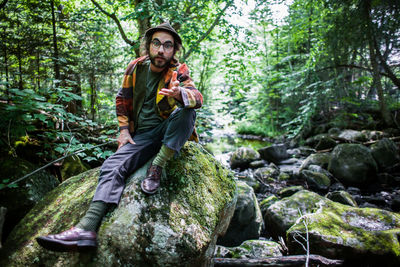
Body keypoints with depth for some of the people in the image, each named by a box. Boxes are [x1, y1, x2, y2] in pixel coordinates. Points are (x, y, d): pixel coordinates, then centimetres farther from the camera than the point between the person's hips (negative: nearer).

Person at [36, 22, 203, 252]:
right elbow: (122, 100, 15)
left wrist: (180, 93, -50)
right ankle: (87, 229, -30)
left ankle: (157, 168, -29)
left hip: (168, 132, -2)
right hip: (141, 135, 3)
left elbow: (197, 97, -26)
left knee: (186, 110, -32)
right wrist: (124, 130, 2)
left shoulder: (178, 72, -6)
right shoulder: (136, 68, 3)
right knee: (112, 166, -20)